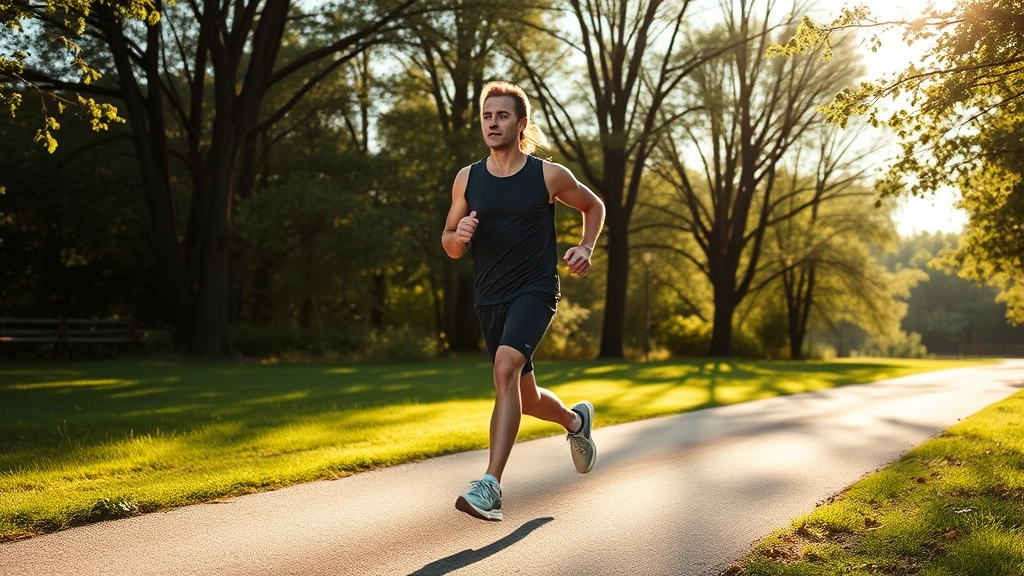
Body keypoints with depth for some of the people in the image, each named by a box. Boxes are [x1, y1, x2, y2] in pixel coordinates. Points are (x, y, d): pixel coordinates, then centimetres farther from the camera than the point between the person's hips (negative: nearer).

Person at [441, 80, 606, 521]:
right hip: (489, 298, 5)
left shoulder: (549, 175, -3)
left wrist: (586, 248, -3)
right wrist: (459, 236, -12)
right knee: (525, 399, 14)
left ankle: (491, 485, -29)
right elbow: (449, 244, 12)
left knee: (506, 366, -30)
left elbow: (594, 207, 14)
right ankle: (575, 420, 49)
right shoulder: (467, 180, 4)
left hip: (535, 291, -4)